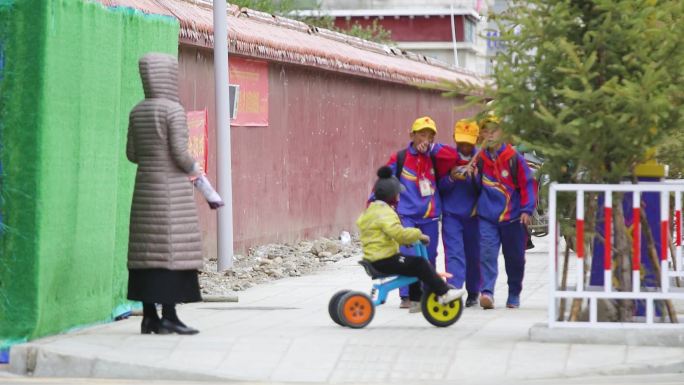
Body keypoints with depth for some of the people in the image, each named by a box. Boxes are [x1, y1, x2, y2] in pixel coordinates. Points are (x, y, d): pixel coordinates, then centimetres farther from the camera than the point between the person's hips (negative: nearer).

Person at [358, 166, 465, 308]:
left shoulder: (371, 210, 18)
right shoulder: (385, 212, -18)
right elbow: (398, 233, -31)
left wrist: (406, 239, 25)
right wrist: (418, 235, -18)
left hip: (374, 258, 11)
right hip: (384, 260, -11)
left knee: (414, 264, 24)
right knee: (420, 264, -12)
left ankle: (416, 299, 32)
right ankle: (444, 293, -9)